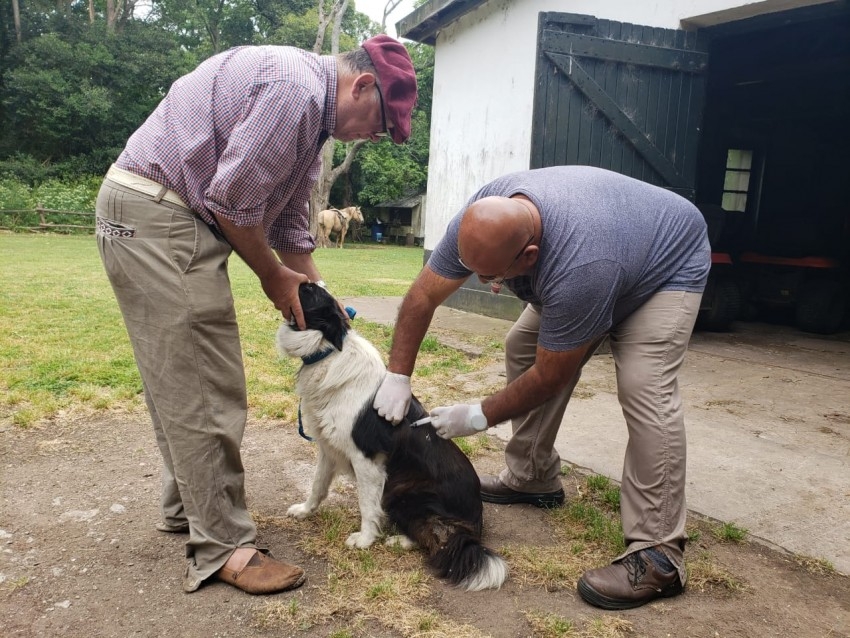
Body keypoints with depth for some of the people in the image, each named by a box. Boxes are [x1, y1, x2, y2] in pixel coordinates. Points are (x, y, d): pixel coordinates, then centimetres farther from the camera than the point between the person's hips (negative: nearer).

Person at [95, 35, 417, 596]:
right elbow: (231, 200, -20)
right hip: (156, 215, -11)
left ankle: (187, 507, 30)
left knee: (182, 381, 16)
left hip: (177, 220, 11)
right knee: (205, 391, -7)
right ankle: (223, 547, 3)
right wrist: (274, 276, -5)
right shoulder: (294, 86, -17)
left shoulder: (312, 116, 16)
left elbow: (290, 223, 19)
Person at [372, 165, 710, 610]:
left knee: (643, 388, -25)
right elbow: (423, 296, -16)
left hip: (668, 261, -7)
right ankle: (532, 480, 13)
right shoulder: (482, 219, -26)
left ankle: (657, 556, -19)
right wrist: (397, 377, -18)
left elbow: (550, 377, -31)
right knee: (523, 347, -1)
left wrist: (480, 417, -20)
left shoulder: (579, 272, -44)